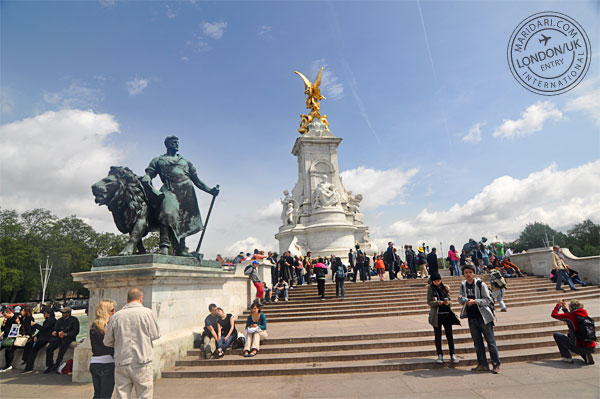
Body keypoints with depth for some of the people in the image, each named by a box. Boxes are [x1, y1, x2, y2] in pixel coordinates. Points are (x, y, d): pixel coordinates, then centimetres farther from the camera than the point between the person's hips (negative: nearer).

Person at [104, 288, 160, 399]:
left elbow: (107, 342, 10)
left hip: (121, 363, 3)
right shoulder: (147, 312, -7)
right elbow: (155, 335, -2)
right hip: (142, 362, -3)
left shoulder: (116, 316, 3)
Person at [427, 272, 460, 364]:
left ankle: (452, 354, 13)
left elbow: (449, 299, 9)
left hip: (447, 314, 2)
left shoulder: (445, 288, 7)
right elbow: (429, 302, -5)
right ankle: (440, 355, 15)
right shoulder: (430, 289, -2)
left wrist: (448, 303, -14)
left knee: (449, 335, 3)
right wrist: (437, 302, -23)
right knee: (438, 335, 5)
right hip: (436, 315, -2)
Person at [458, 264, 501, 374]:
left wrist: (475, 301, -25)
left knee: (490, 341, 3)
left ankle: (496, 365, 13)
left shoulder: (481, 284, -8)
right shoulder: (463, 285, 6)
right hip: (472, 318, 5)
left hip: (484, 317, -5)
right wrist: (461, 299, -12)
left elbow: (487, 300, -11)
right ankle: (483, 365, 19)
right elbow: (462, 302, 11)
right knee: (477, 342, 10)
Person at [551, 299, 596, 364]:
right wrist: (564, 308, 26)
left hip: (580, 348, -6)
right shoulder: (585, 314, 8)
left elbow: (554, 314, 0)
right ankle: (586, 356, 11)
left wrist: (558, 304, 12)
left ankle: (567, 357, 7)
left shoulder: (571, 315, -11)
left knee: (556, 335, 10)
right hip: (592, 348, 6)